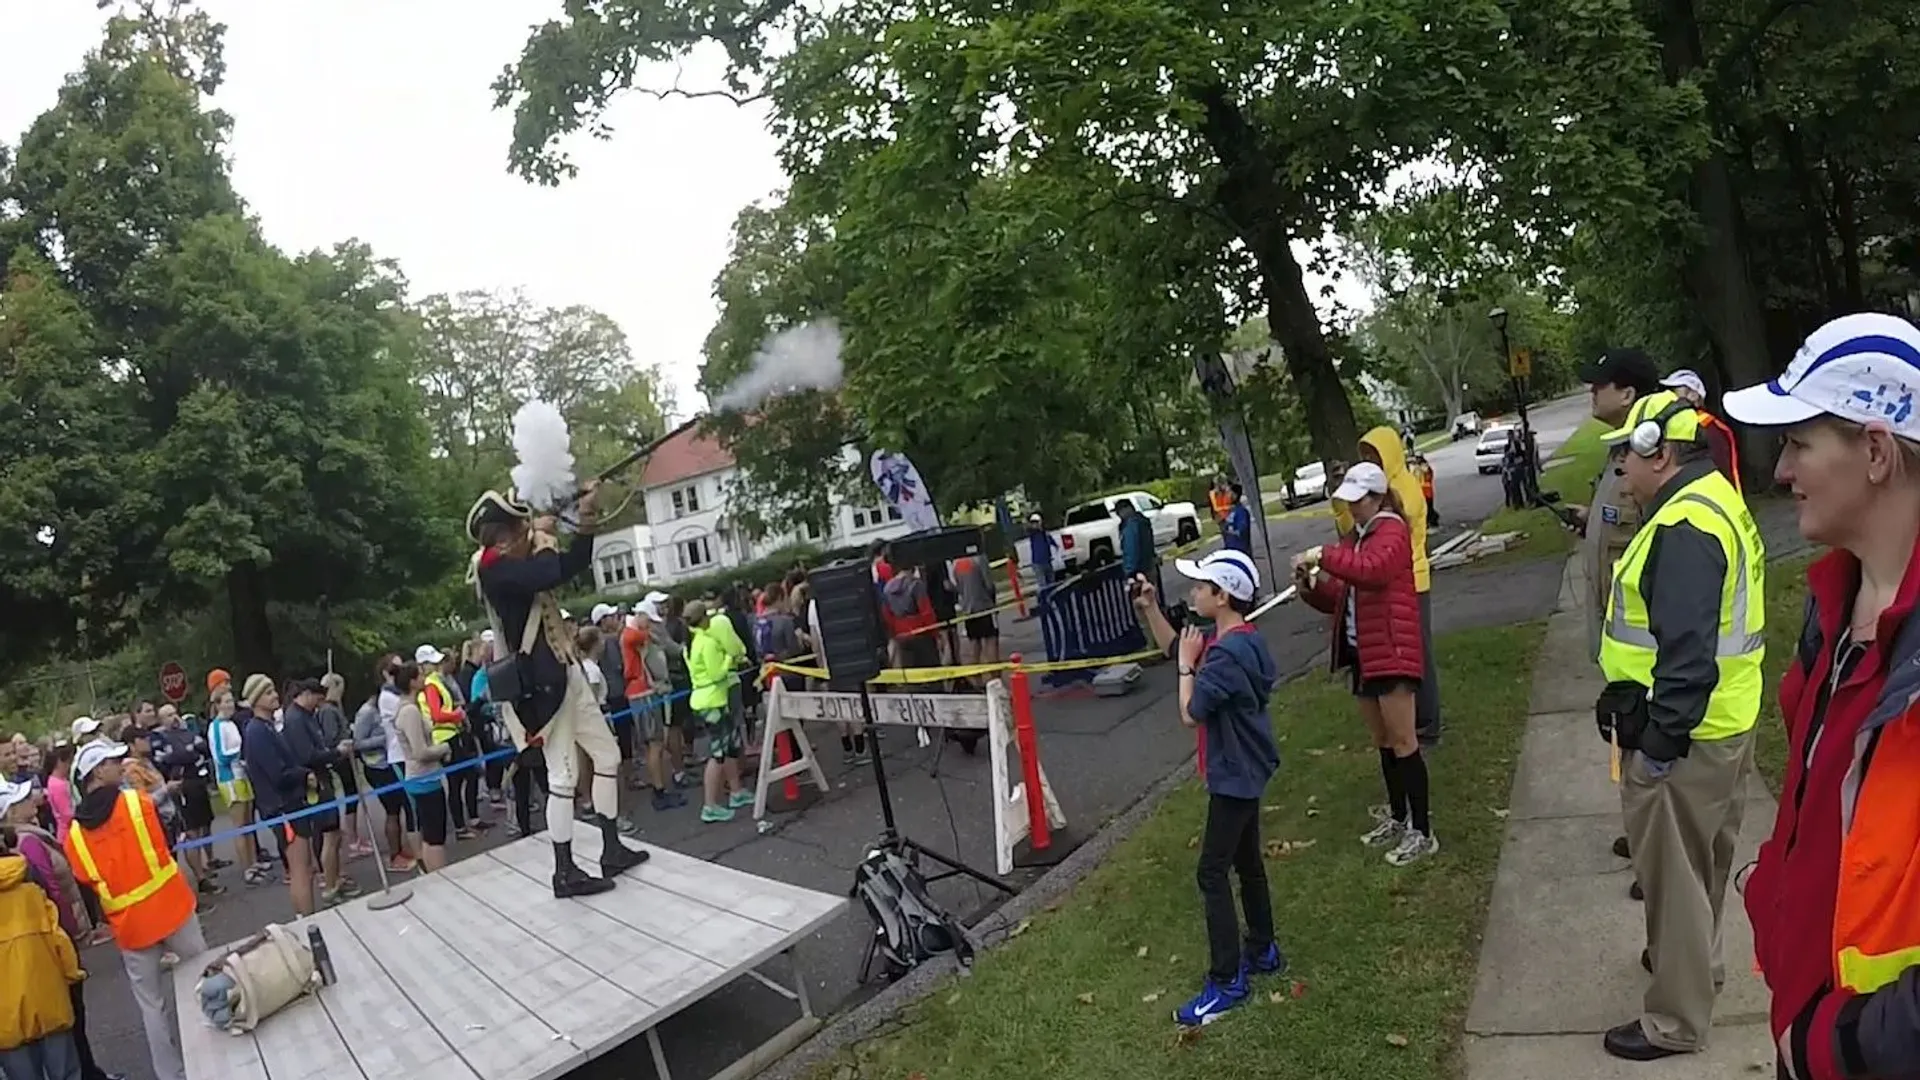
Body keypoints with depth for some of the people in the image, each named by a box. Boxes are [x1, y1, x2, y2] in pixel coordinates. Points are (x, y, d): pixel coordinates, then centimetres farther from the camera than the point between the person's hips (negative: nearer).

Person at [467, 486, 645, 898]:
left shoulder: (518, 562, 12)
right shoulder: (495, 567, -16)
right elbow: (551, 573, -30)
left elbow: (573, 565, 20)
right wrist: (544, 537, -14)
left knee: (607, 754, 15)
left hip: (566, 674, 10)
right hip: (542, 682, -10)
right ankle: (565, 872, 5)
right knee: (564, 776, -5)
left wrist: (586, 517, 7)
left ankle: (612, 849, 23)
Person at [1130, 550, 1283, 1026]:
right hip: (1244, 771, 10)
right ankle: (1262, 951, 35)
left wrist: (1188, 664, -13)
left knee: (1212, 873, -4)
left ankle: (1227, 982, 3)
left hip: (1234, 775, -10)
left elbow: (1190, 714, -24)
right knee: (1247, 863, 21)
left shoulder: (1227, 652, -27)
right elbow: (1174, 647, 17)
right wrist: (1150, 609, 4)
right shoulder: (1238, 639, 3)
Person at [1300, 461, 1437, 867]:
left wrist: (1323, 556, -28)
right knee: (1383, 742, 17)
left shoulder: (1392, 531, -8)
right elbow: (1339, 599, 16)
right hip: (1361, 652, 9)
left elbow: (1372, 569, -30)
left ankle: (1423, 833, 3)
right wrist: (1312, 586, -2)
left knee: (1403, 743, -5)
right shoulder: (1354, 538, 17)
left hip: (1392, 651, -9)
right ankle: (1398, 818, 30)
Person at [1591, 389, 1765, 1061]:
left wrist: (1660, 743, -24)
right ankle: (1691, 958, 45)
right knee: (1698, 863, 26)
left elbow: (1688, 652, -30)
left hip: (1683, 736, -10)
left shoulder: (1683, 527, -25)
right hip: (1721, 723, 10)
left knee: (1674, 873, 3)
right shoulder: (1711, 502, 10)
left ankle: (1676, 1020, 16)